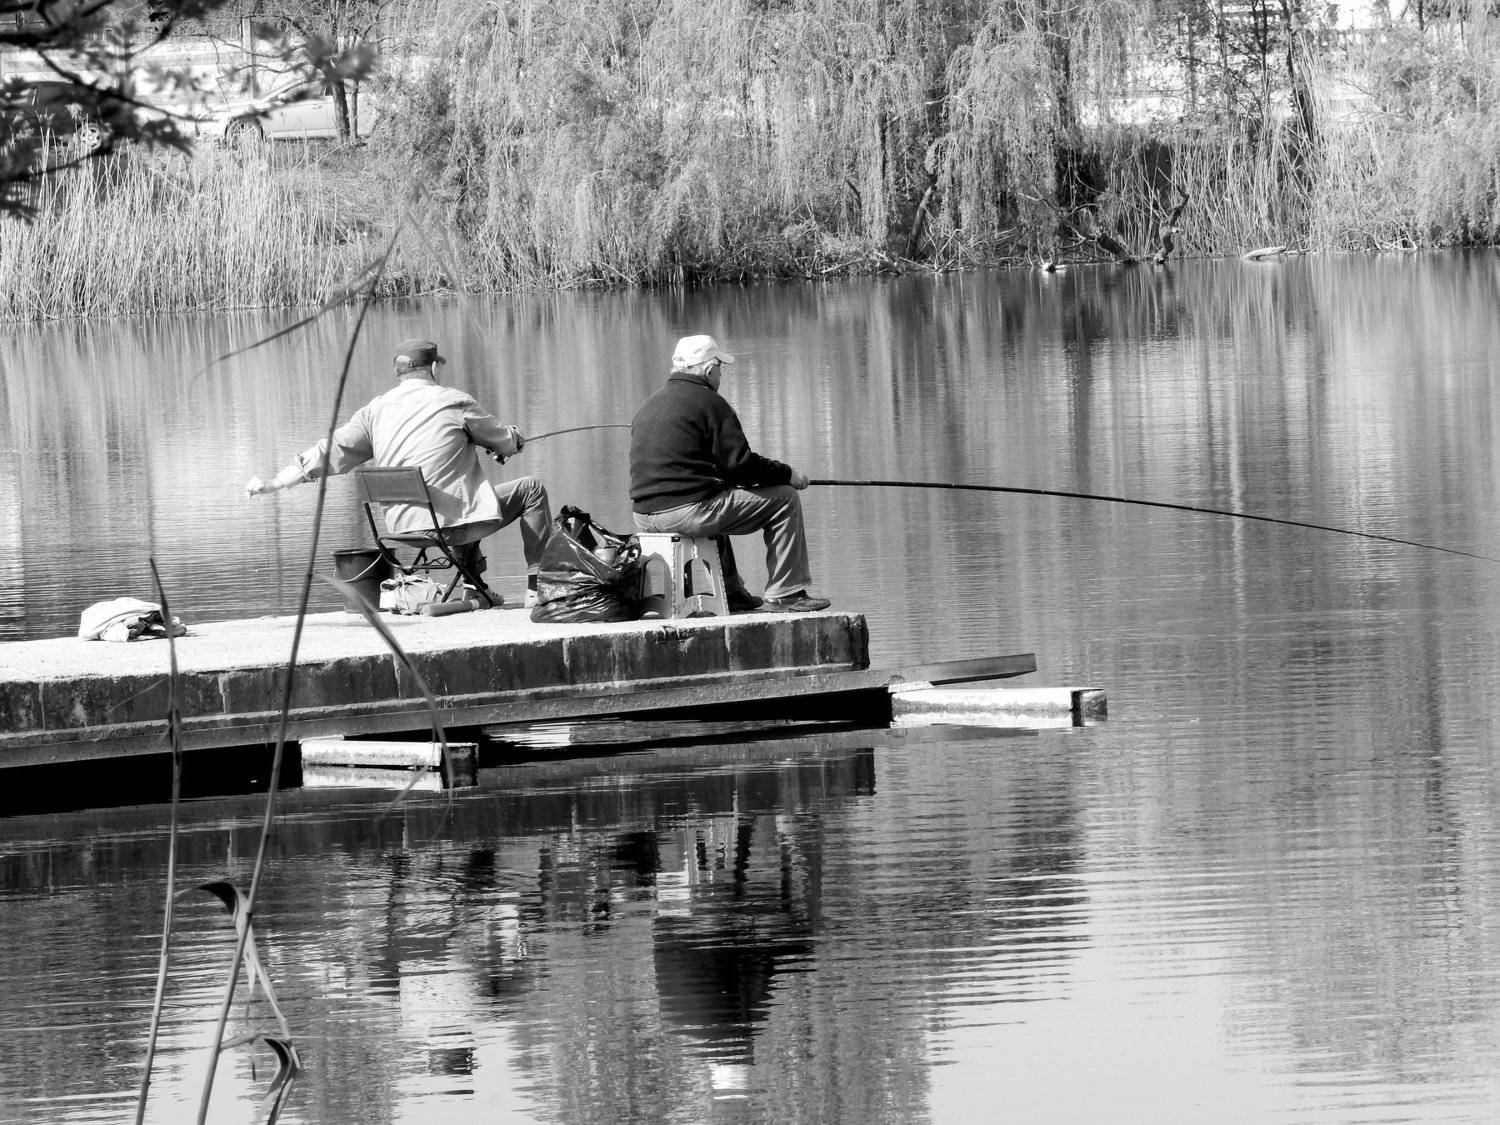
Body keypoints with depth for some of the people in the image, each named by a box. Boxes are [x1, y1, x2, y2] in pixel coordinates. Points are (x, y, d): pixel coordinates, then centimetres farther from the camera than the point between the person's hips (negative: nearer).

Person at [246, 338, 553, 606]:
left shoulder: (376, 409, 5)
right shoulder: (454, 402, -6)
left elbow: (332, 452, 4)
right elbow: (506, 442, 6)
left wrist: (271, 484, 12)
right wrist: (514, 438, 32)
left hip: (404, 526, 6)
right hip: (452, 520, -6)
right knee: (532, 490, 13)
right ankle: (537, 588, 10)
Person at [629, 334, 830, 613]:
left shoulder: (648, 407, 18)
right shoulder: (709, 403, -7)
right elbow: (740, 463, -12)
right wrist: (787, 474, 3)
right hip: (686, 511, -9)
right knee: (784, 499, 2)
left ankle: (733, 596, 40)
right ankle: (784, 595, 2)